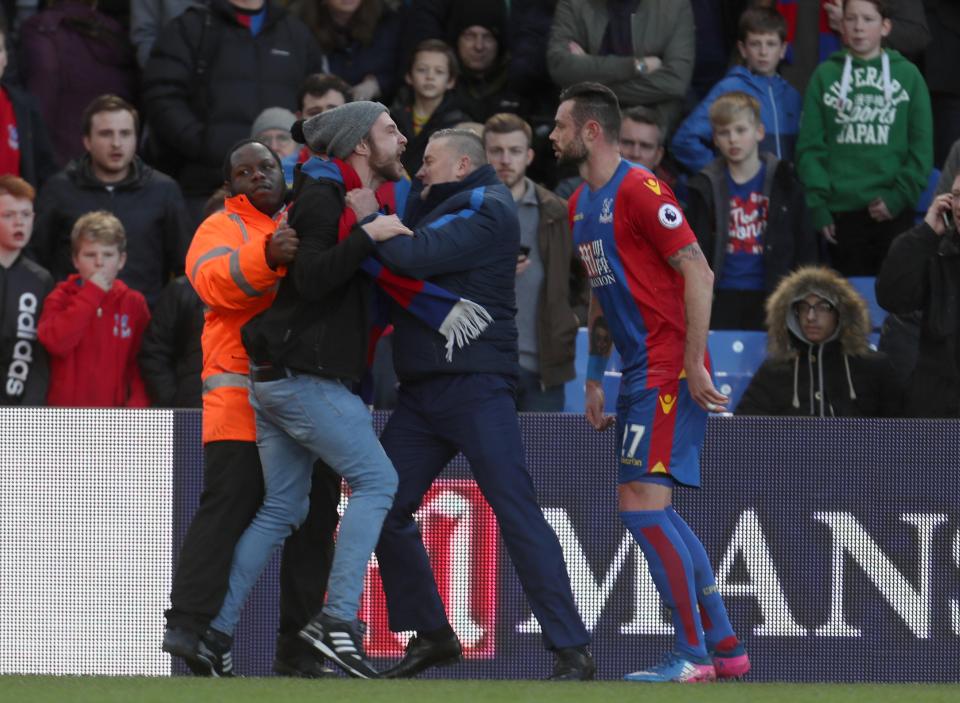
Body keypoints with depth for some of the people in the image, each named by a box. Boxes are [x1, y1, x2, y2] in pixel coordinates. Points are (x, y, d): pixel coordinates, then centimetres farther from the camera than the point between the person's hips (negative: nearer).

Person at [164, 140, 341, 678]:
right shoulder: (222, 229, 6)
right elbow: (215, 280, -16)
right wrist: (266, 257, -34)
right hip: (243, 398, -5)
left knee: (314, 519, 5)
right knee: (229, 508, -14)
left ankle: (297, 645, 9)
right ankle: (190, 625, -18)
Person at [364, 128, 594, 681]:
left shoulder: (487, 211, -8)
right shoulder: (442, 210, 23)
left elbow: (415, 257, -20)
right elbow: (404, 266, 14)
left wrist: (370, 218, -7)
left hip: (475, 382, -9)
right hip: (424, 386, 9)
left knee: (516, 511, -12)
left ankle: (572, 651, -13)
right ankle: (431, 635, 16)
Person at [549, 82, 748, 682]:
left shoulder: (639, 190, -12)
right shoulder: (581, 204, 16)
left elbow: (698, 273, -16)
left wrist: (692, 365, -20)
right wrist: (594, 379, 22)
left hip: (670, 370, -10)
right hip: (640, 372, 10)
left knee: (641, 503, -14)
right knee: (657, 512, 10)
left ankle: (694, 653, -9)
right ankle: (724, 645, 17)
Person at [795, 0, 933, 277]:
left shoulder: (907, 75, 6)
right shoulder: (825, 76, 7)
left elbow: (922, 147, 4)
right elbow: (810, 147, 5)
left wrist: (900, 195, -8)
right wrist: (818, 204, -4)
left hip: (893, 212, 0)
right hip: (842, 210, 1)